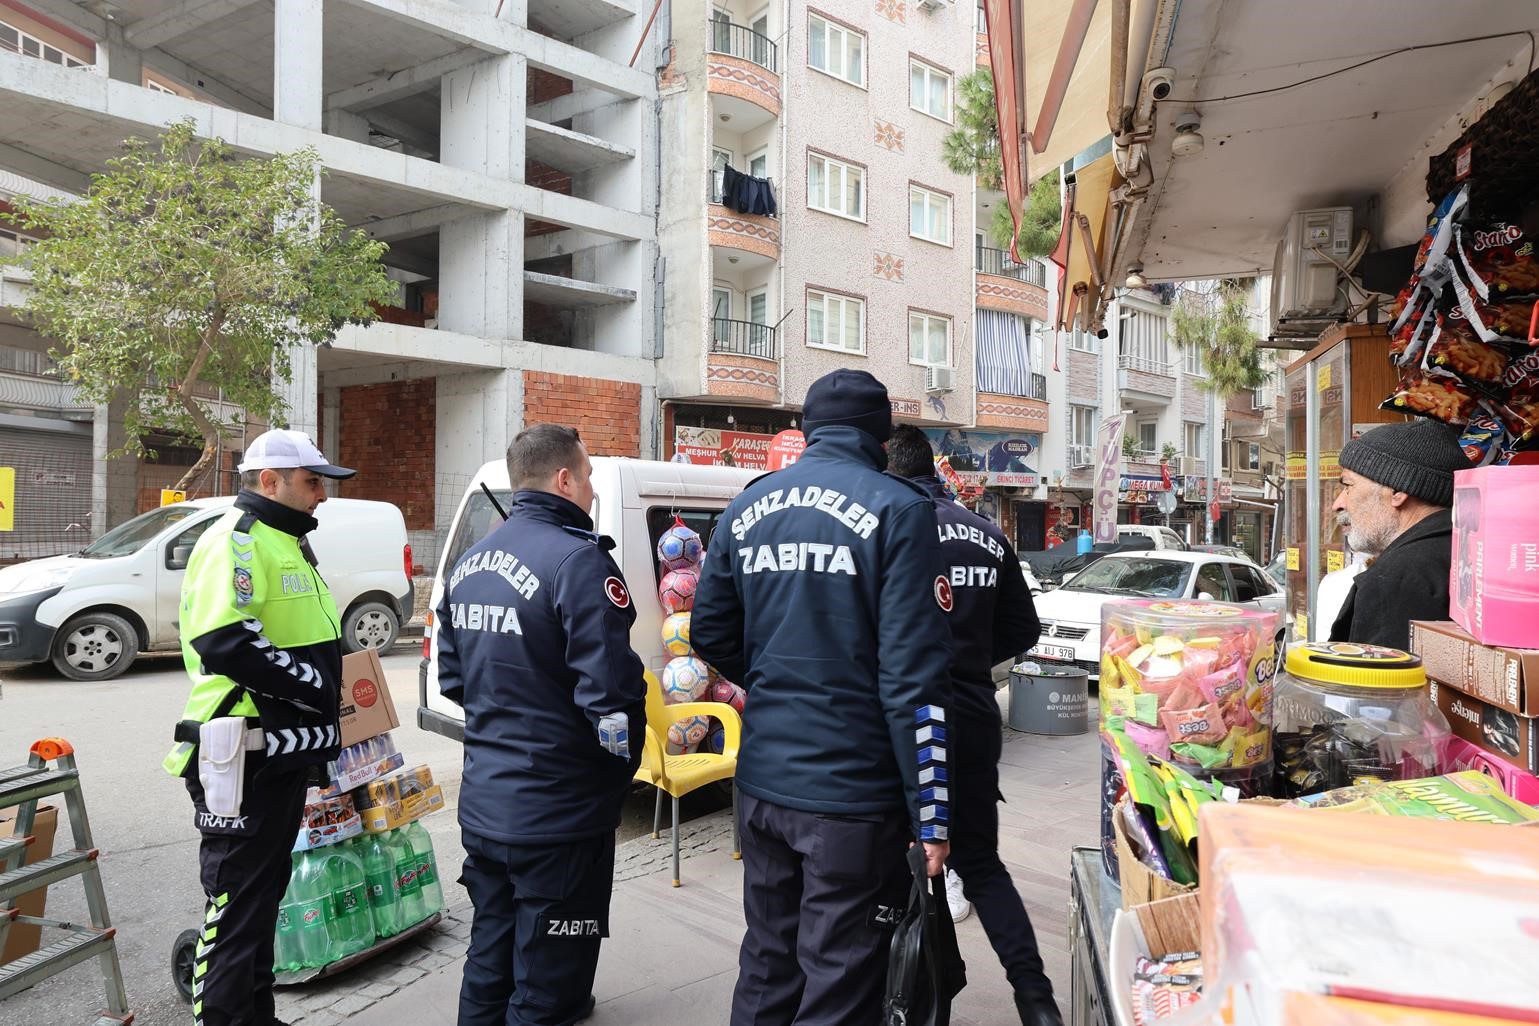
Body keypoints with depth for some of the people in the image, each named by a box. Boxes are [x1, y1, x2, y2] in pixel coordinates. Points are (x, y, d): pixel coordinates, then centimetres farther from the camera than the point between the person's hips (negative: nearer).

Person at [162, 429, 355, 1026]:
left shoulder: (286, 543, 17)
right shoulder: (237, 540, -15)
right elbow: (224, 642, -28)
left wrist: (321, 734, 14)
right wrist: (314, 685, -19)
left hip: (287, 750, 10)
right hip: (245, 757, -10)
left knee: (265, 891, 19)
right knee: (236, 898, 0)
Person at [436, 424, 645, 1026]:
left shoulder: (469, 562, 8)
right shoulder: (577, 560, -19)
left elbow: (452, 678, 16)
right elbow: (610, 691, -24)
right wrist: (623, 761, -6)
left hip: (481, 806, 8)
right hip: (559, 814, -8)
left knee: (488, 965, 23)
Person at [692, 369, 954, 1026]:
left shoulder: (747, 507, 6)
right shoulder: (898, 509, -10)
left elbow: (710, 636, 13)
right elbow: (914, 676, -15)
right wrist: (930, 815, -10)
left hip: (764, 782, 6)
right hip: (854, 792, -5)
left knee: (767, 966, 21)